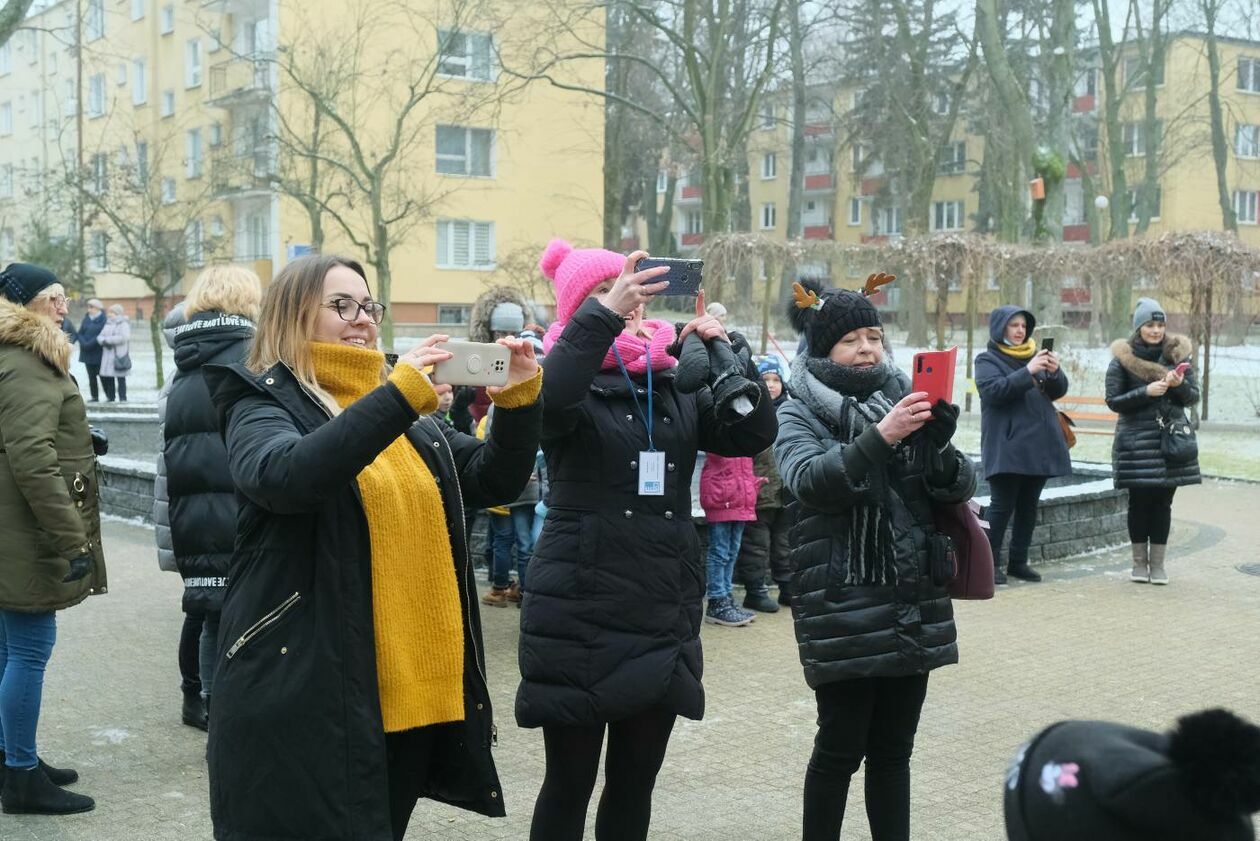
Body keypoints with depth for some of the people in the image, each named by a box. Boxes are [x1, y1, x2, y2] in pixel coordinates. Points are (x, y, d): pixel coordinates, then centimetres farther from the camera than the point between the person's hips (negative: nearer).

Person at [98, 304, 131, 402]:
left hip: (120, 355, -7)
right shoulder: (108, 323, 18)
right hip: (108, 355, 7)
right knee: (105, 376, 5)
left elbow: (123, 337, -17)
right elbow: (101, 336, 14)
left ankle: (122, 398, 4)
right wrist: (103, 341, -9)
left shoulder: (124, 324, -4)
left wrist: (108, 340, -14)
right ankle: (110, 397, 17)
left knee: (120, 377, -4)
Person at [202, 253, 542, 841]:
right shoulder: (263, 403, -4)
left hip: (410, 686, 6)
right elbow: (283, 476, -26)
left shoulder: (405, 412, 15)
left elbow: (496, 481, 13)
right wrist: (398, 396, -29)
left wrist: (519, 401, -4)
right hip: (306, 694, -6)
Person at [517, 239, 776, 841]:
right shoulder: (572, 383, -4)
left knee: (635, 781, 14)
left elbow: (756, 434, 0)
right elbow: (543, 400, -28)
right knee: (570, 783, 4)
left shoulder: (676, 386, 9)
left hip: (664, 620, 5)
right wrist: (604, 315, -28)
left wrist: (724, 351, -11)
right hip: (580, 620, -4)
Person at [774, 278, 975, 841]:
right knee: (841, 747, 1)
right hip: (841, 605, -4)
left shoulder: (905, 399, 9)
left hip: (914, 603, 4)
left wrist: (939, 441, -17)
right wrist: (879, 438, -31)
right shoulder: (801, 413, 0)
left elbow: (959, 488, 3)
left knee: (894, 749, 11)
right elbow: (809, 481, -19)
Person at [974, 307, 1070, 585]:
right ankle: (990, 562, 0)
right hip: (1007, 446, -6)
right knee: (1002, 504, -7)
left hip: (1039, 444, 6)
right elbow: (992, 390, -17)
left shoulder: (1035, 355, 17)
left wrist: (1054, 372, -10)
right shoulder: (988, 359, 1)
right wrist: (1028, 372, -24)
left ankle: (1018, 561, 16)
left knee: (1029, 505, 8)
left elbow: (1058, 391, 12)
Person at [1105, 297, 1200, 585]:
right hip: (1136, 441, -2)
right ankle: (1139, 562, 13)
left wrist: (1179, 384, -15)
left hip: (1171, 440, 2)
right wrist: (1146, 392, -17)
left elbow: (1193, 397, 6)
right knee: (1140, 500, 2)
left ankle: (1158, 562, 10)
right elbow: (1113, 401, -4)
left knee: (1163, 501, 4)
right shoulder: (1122, 359, -2)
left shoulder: (1177, 354, 7)